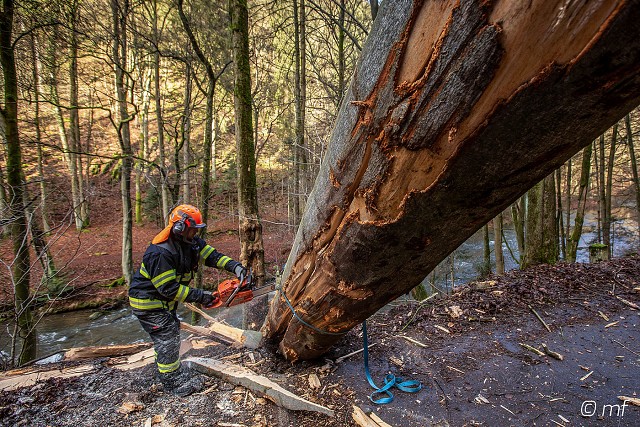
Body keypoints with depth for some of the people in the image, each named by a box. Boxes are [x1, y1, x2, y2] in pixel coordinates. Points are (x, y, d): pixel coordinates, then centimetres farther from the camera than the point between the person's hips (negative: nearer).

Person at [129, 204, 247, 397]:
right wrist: (200, 296, -27)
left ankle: (169, 371, 35)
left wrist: (235, 266, -23)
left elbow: (211, 254, -8)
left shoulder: (190, 241, -7)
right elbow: (169, 289, -30)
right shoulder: (160, 253, -33)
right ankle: (173, 382, 13)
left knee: (171, 333, 18)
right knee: (167, 338, -3)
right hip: (148, 302, -9)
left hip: (164, 301, 9)